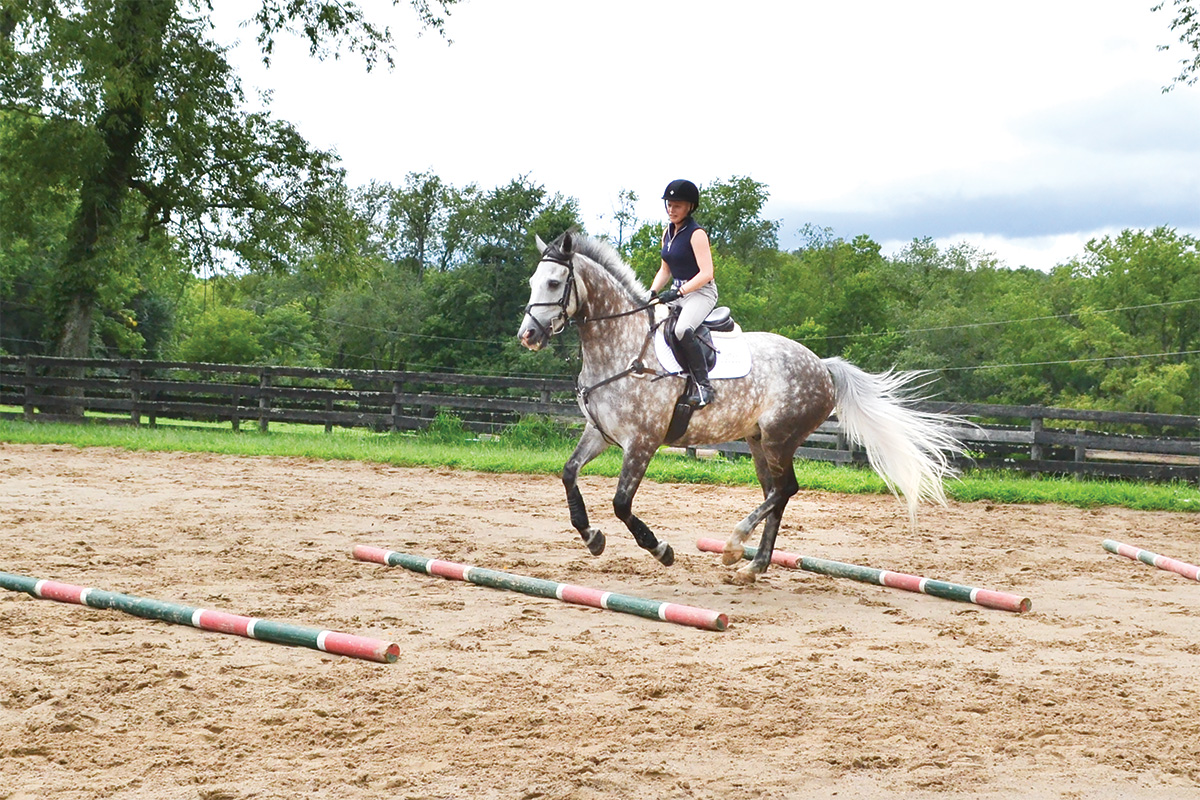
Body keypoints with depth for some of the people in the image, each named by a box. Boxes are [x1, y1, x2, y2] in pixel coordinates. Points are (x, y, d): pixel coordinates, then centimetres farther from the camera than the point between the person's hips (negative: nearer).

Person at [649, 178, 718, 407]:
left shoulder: (696, 234, -12)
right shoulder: (667, 233, 12)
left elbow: (706, 273, -19)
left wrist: (678, 292, -25)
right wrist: (651, 293, 4)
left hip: (701, 292, -9)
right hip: (677, 292, 9)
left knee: (683, 329, -34)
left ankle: (703, 386, -30)